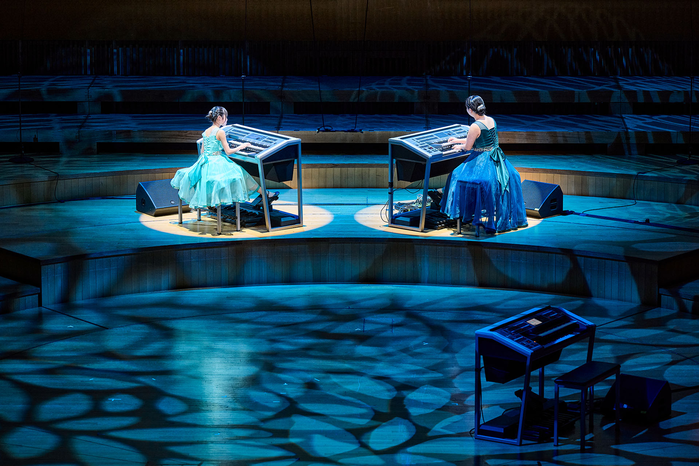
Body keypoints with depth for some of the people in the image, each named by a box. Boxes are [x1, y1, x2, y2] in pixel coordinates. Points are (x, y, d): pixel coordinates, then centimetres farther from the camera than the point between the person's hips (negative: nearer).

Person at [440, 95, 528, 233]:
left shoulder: (475, 127, -21)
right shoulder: (491, 120, 6)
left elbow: (468, 147, -11)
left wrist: (459, 146, 14)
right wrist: (459, 140, 29)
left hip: (483, 161, -8)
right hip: (497, 158, 8)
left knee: (458, 176, 5)